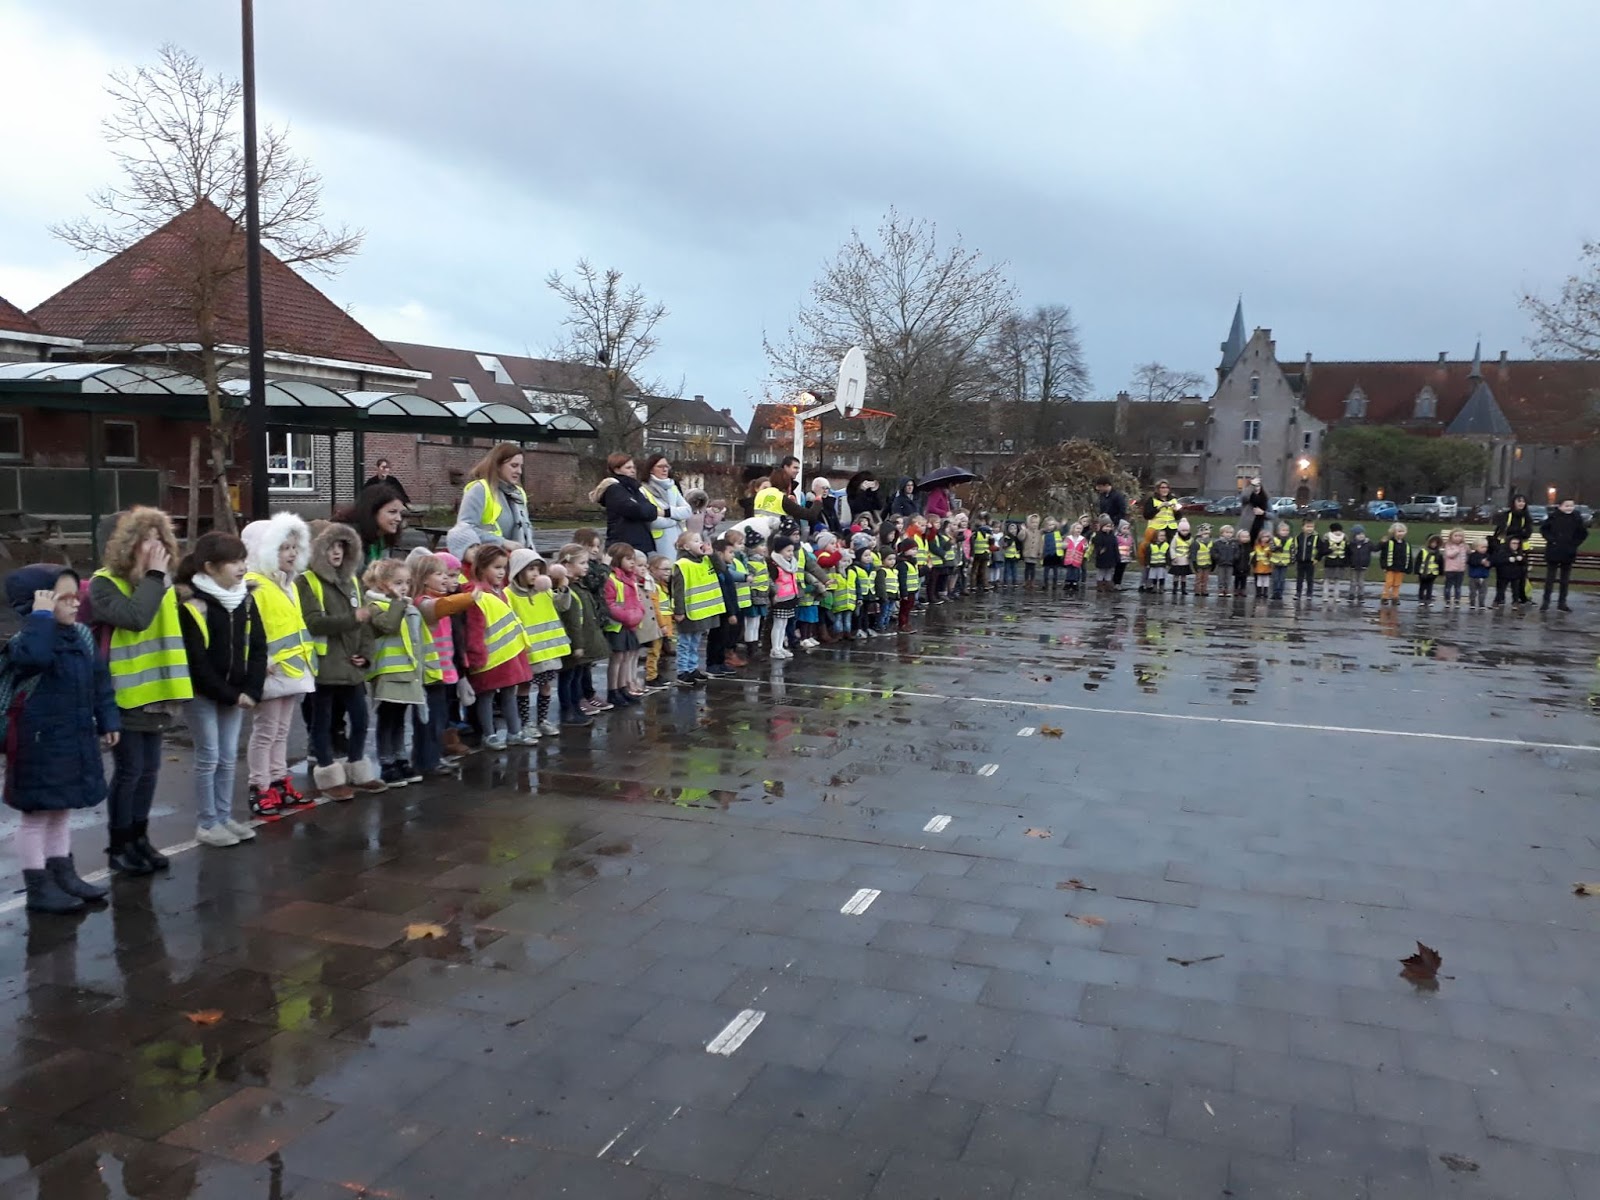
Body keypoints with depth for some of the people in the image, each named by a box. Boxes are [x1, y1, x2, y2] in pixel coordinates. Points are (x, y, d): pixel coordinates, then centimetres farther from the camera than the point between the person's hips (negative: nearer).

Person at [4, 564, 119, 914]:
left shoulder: (80, 636, 7)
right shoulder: (27, 639, -17)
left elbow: (99, 681, 14)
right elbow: (35, 656, -43)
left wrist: (107, 721, 13)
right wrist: (42, 617, -33)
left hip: (75, 740, 8)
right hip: (40, 744, -8)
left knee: (61, 811, 19)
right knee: (36, 816, 4)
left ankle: (63, 874, 30)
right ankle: (38, 887, 13)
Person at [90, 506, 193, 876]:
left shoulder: (160, 581, 9)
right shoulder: (104, 584, -11)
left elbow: (173, 628, 11)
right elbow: (135, 618, -28)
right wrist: (154, 576, -20)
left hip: (155, 693, 6)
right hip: (125, 694, -6)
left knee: (149, 770, 12)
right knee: (128, 771, -1)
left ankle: (139, 839, 25)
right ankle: (119, 846, 12)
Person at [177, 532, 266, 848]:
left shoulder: (245, 599, 6)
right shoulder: (192, 602, -14)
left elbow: (257, 647, 5)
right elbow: (196, 660, -16)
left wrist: (251, 690, -7)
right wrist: (229, 694, -15)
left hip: (235, 692, 6)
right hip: (202, 693, -6)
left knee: (229, 757, 11)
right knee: (209, 757, 0)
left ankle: (224, 817, 22)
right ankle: (206, 824, 12)